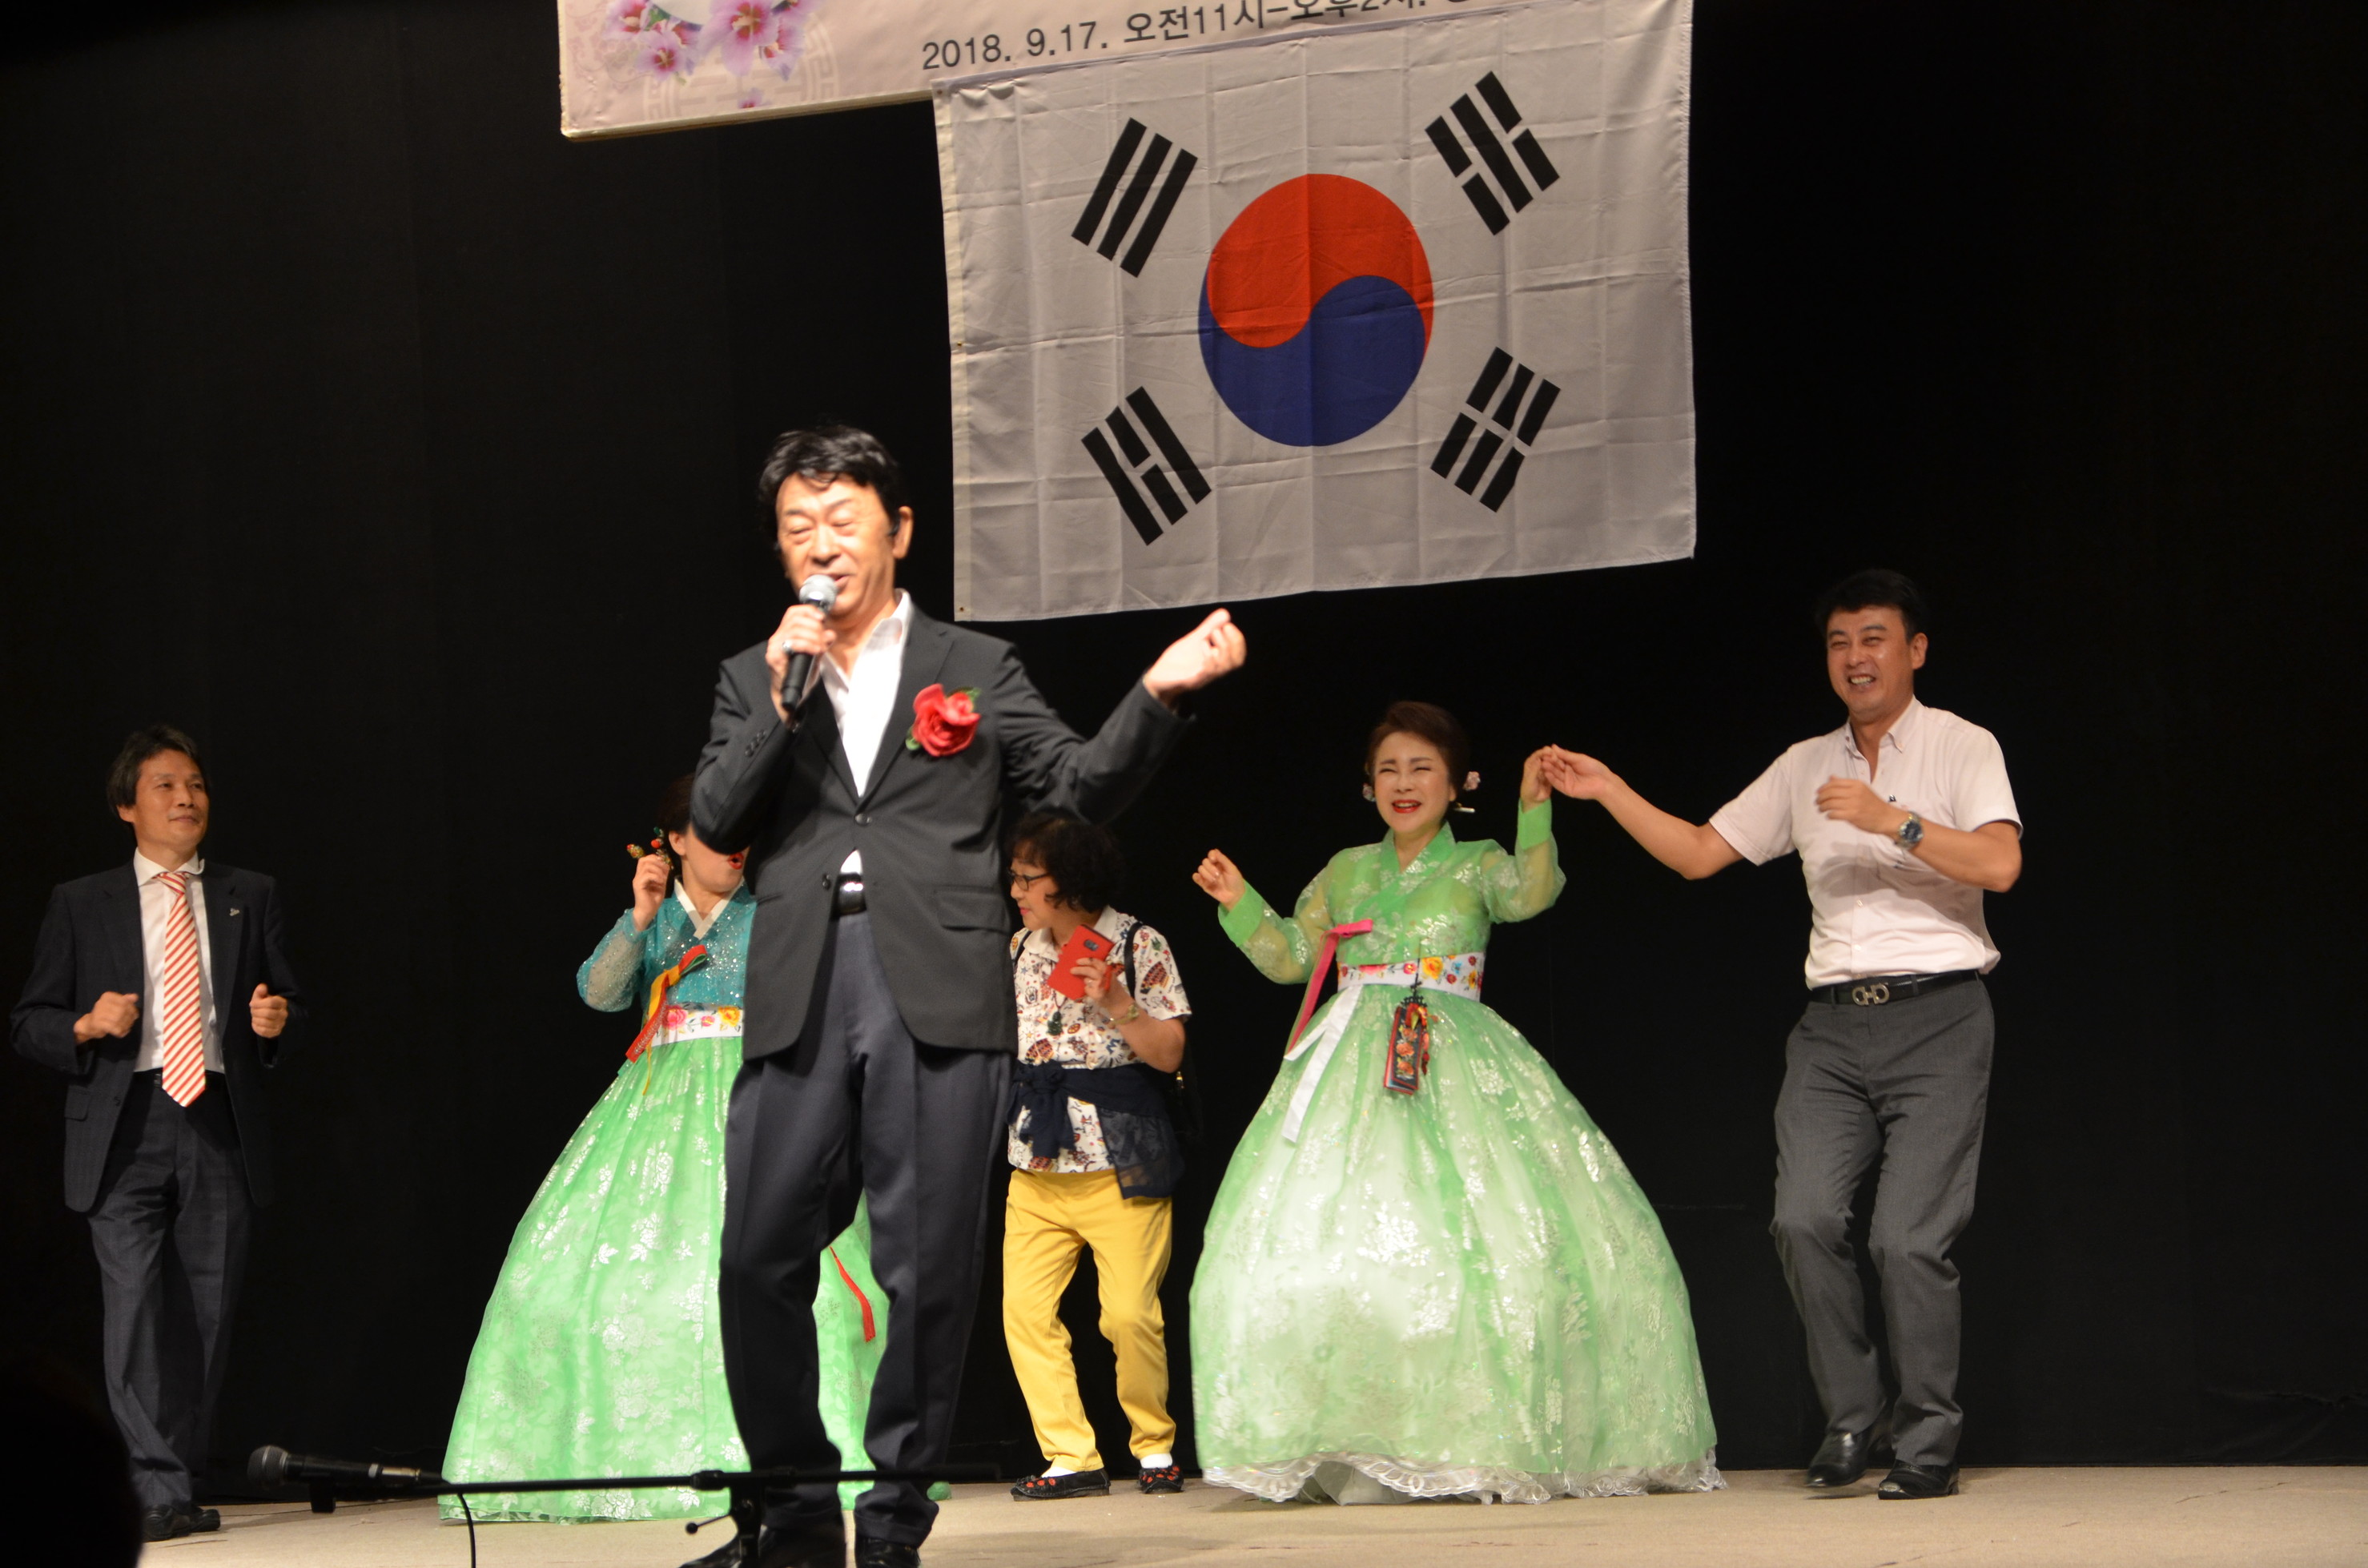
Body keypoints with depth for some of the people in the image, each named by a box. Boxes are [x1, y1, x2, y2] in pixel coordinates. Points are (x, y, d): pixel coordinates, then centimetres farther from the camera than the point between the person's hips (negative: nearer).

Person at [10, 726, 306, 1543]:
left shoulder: (251, 897, 16)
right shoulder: (80, 905, 11)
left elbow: (286, 1005, 18)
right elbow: (29, 1023, 10)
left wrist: (276, 1022, -5)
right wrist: (87, 1027, -10)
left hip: (221, 1128, 2)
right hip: (125, 1130, -2)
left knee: (206, 1316, 2)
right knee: (136, 1309, -13)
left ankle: (181, 1486, 11)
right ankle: (159, 1492, -15)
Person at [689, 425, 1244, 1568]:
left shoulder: (974, 669, 14)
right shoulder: (752, 680, 18)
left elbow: (1080, 787, 9)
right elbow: (715, 823, 7)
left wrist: (1158, 692, -5)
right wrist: (781, 696, -3)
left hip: (938, 995, -2)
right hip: (798, 996, 2)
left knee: (928, 1268, -2)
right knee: (758, 1261, -3)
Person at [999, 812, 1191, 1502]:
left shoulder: (1138, 946, -3)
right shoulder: (1020, 947, 11)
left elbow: (1169, 1053, -6)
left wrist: (1116, 1003, -19)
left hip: (1119, 1159, -5)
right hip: (1037, 1161, 5)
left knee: (1130, 1314, -8)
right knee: (1024, 1307, -6)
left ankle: (1154, 1445, 13)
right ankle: (1072, 1456, 0)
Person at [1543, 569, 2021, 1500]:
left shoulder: (1961, 748, 3)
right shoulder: (1805, 768, 17)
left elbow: (1999, 864, -12)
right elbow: (1698, 853, 18)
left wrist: (1892, 822, -19)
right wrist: (1610, 792, 9)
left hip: (1936, 1014, -4)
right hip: (1832, 1022, 4)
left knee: (1908, 1238, -11)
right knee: (1804, 1219, -11)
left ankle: (1928, 1440, 1)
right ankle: (1849, 1418, 4)